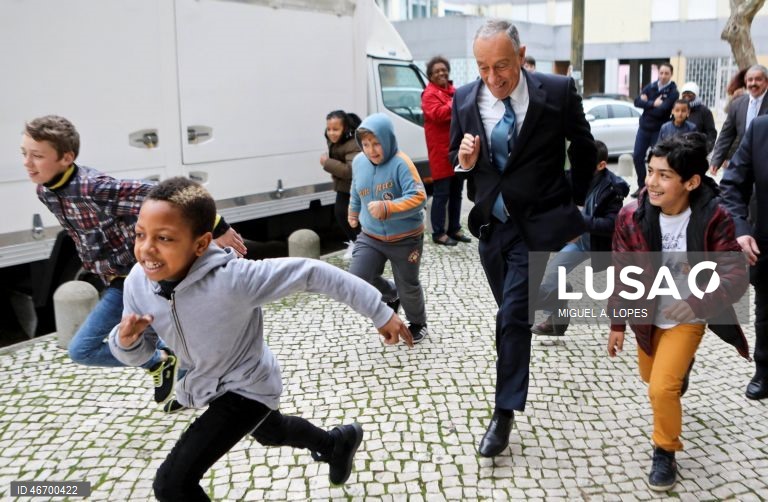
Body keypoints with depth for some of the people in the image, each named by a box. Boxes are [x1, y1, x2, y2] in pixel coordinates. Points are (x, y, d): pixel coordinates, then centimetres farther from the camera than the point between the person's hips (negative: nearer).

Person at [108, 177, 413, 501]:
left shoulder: (233, 279, -39)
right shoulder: (138, 282, -20)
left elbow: (312, 272, -32)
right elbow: (138, 356, -5)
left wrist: (380, 313, -27)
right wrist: (125, 339, -29)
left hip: (246, 387, -7)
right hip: (204, 385, 7)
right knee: (270, 433, 35)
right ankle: (338, 443, 64)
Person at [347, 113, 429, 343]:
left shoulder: (401, 163, -21)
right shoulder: (358, 162, -2)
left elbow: (418, 197, -28)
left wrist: (387, 208, -39)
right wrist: (353, 212, 33)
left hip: (405, 239, -4)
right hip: (370, 237, 5)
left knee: (408, 286, 10)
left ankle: (418, 323, 40)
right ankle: (391, 296, 23)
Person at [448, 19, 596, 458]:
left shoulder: (558, 91, -13)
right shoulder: (465, 100, -5)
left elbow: (585, 150, 4)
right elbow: (457, 158, 8)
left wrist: (574, 203, 10)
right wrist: (464, 160, -16)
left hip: (536, 224, -4)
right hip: (491, 224, 4)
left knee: (512, 317, -11)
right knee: (513, 316, 18)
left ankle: (505, 413, 2)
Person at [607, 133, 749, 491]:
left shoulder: (713, 218, -23)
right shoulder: (632, 217, -18)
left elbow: (736, 275, -22)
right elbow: (622, 275, -7)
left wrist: (695, 303, -36)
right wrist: (617, 323, -2)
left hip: (687, 317, -3)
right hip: (647, 315, 4)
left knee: (662, 388, -15)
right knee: (650, 377, 24)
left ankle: (665, 452, 11)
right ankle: (680, 367, 60)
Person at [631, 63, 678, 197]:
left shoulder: (673, 92, -8)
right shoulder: (650, 87, 5)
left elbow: (661, 111, -20)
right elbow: (637, 101, -6)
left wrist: (646, 104, -11)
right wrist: (653, 104, -17)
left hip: (659, 130, -4)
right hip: (644, 128, 5)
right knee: (637, 156, 5)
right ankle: (642, 186, 19)